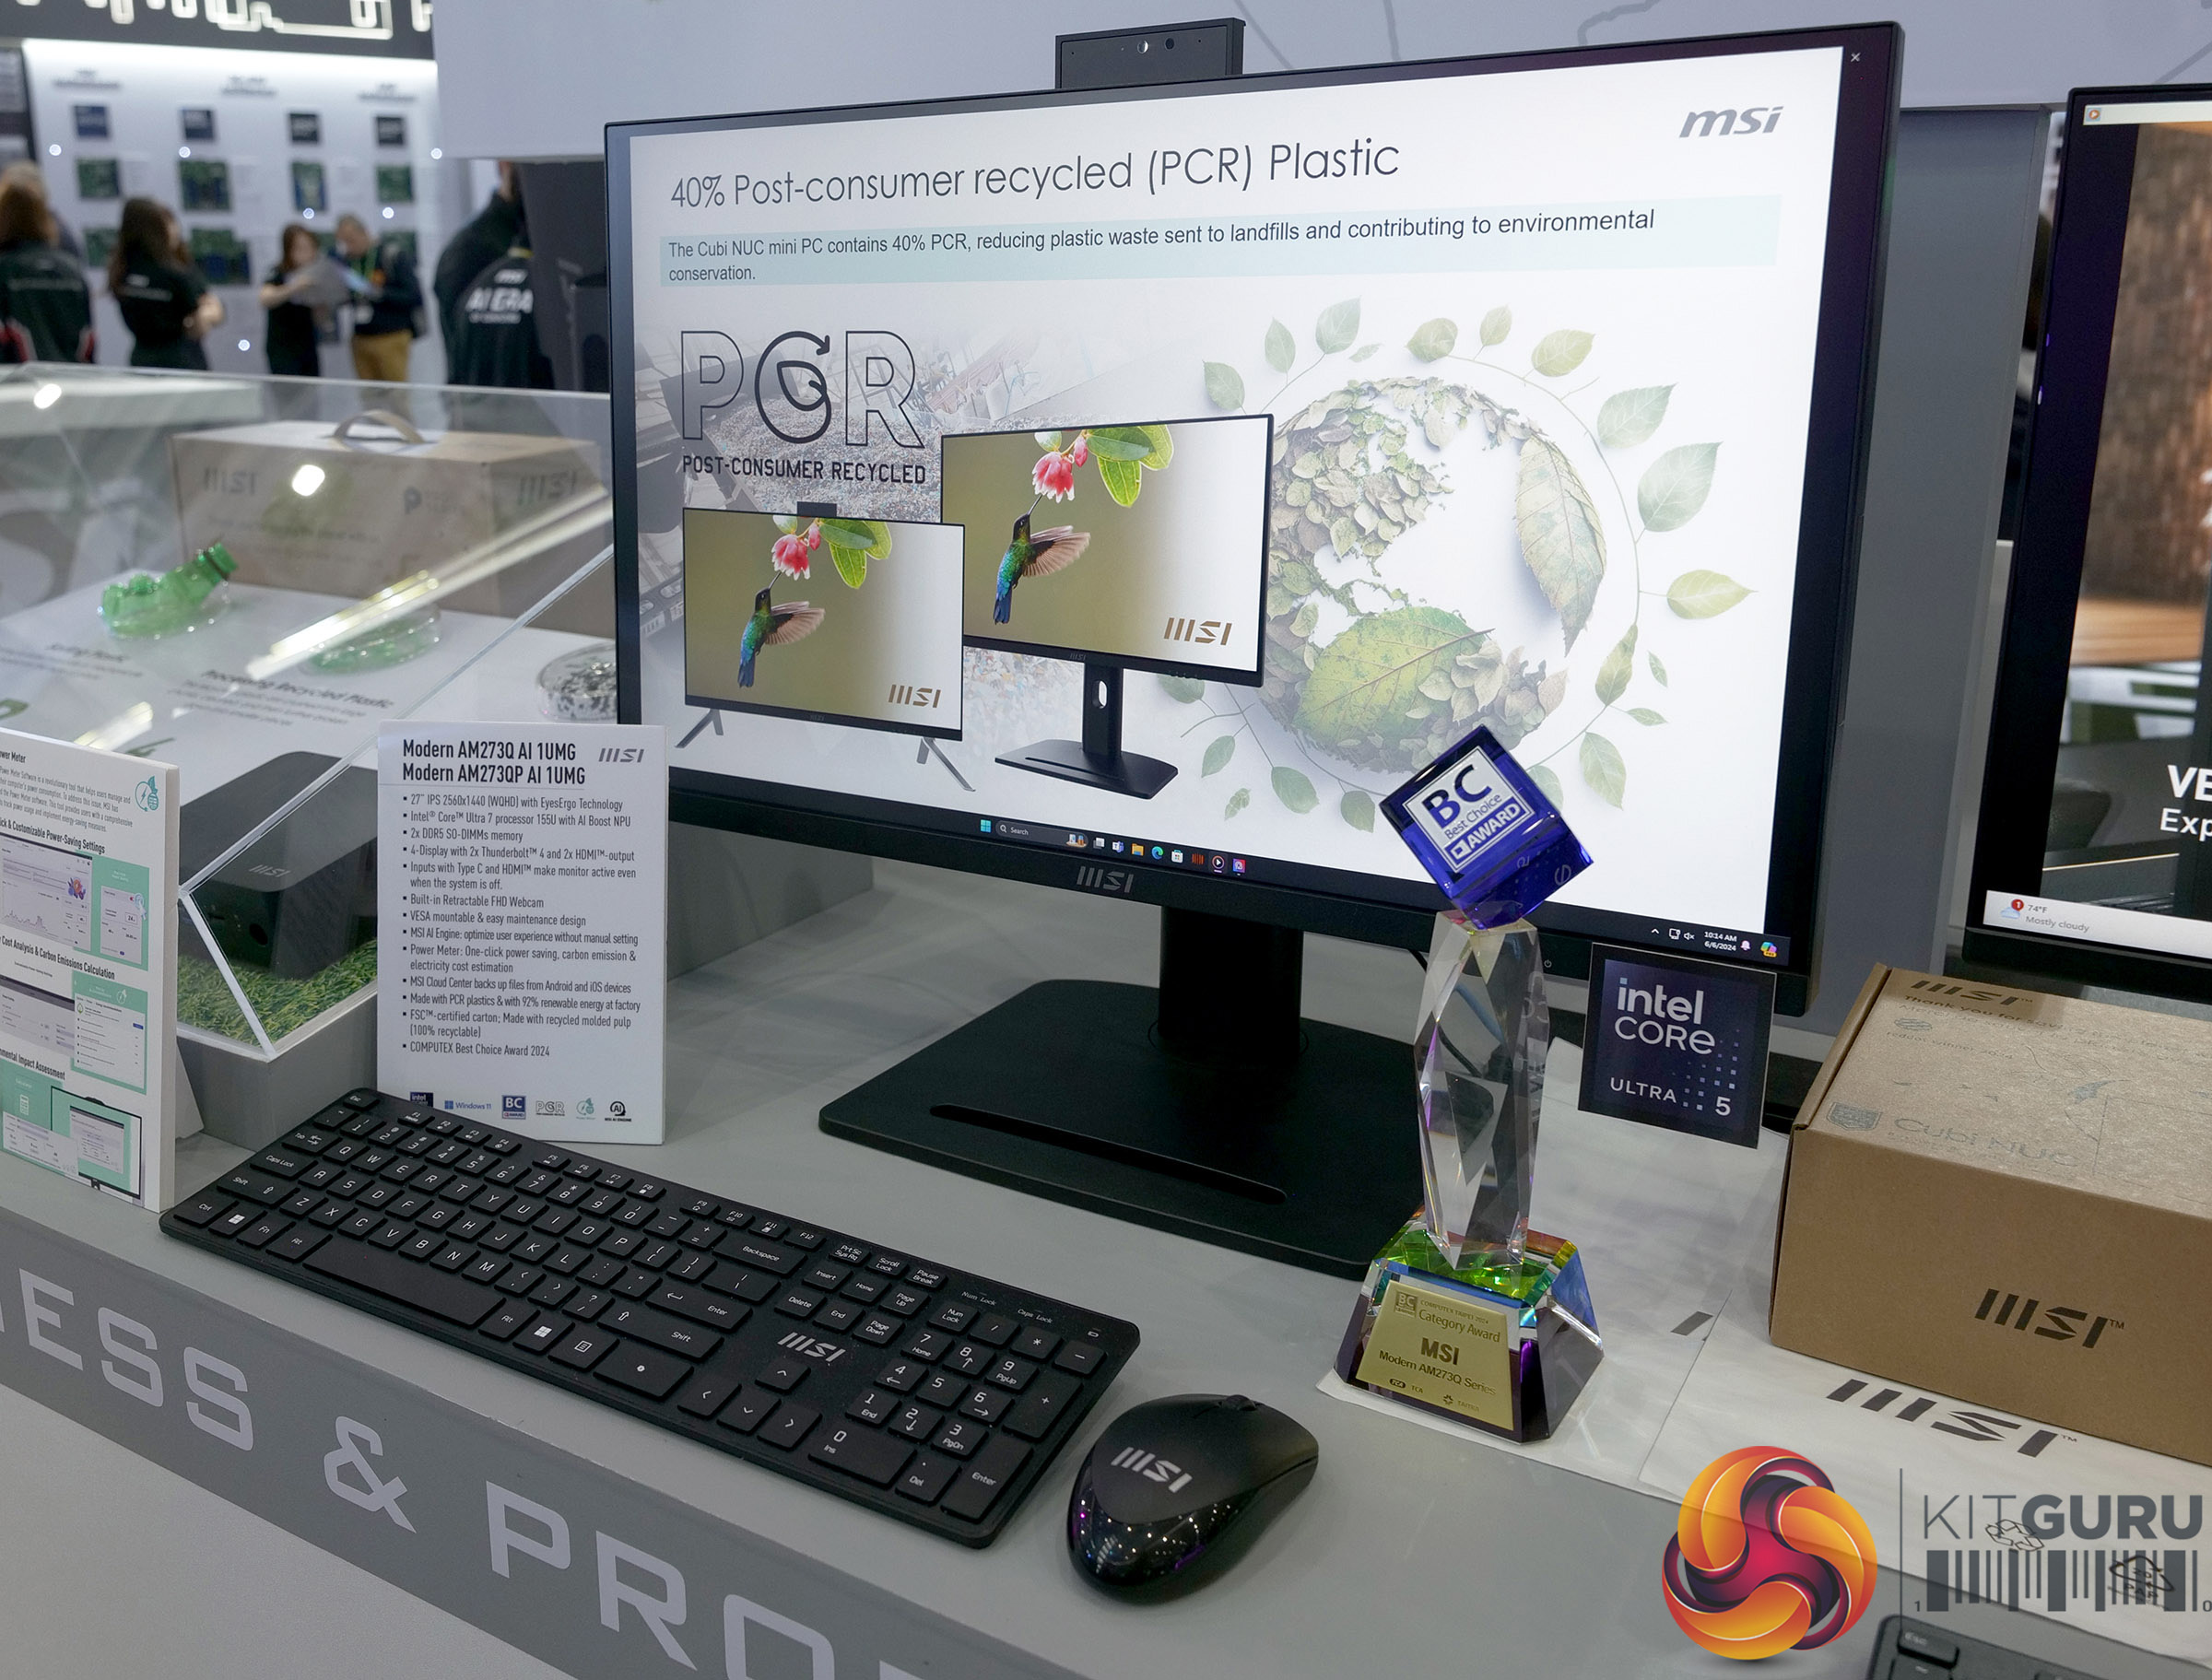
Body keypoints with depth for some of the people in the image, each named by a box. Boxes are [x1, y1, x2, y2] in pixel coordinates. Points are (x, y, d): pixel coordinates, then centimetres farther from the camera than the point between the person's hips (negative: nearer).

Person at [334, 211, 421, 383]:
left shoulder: (392, 254, -6)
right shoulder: (346, 258, 11)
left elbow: (414, 296, -10)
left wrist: (380, 293, -20)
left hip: (391, 338, -5)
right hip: (360, 339, 5)